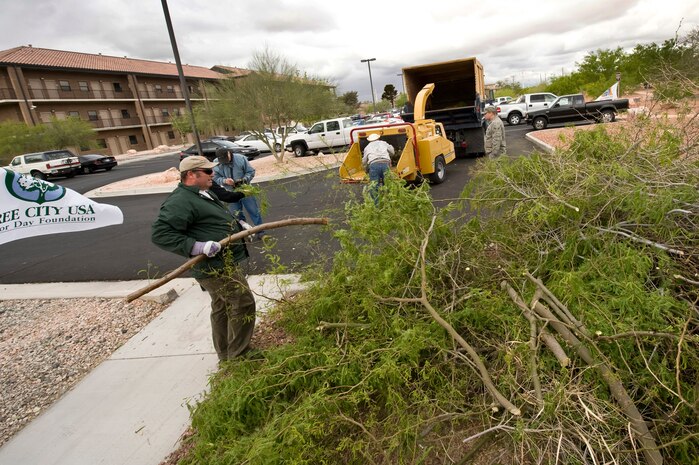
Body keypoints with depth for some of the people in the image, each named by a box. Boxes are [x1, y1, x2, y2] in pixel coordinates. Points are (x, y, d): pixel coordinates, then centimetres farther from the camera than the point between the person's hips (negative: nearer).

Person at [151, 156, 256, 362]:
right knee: (243, 304, -5)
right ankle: (238, 356, 9)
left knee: (222, 309, 19)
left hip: (223, 263, 11)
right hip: (217, 267, -11)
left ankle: (225, 355, 35)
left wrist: (240, 226, 17)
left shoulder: (203, 194, 13)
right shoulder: (181, 201, -20)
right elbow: (160, 233, -27)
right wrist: (196, 246, -32)